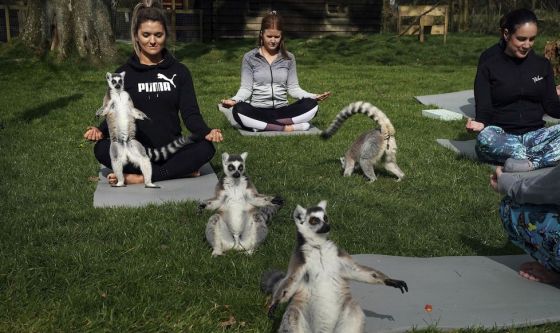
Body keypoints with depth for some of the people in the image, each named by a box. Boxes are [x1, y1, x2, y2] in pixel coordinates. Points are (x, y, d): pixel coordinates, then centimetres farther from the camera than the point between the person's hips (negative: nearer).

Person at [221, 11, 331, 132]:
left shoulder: (289, 58, 9)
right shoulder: (249, 57, 3)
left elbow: (293, 88, 6)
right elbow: (246, 88, -2)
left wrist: (313, 96, -11)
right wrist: (234, 100, -23)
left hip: (281, 111, 2)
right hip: (258, 112, -2)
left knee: (312, 105, -24)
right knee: (239, 110, -35)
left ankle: (261, 125, -25)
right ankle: (287, 128, -28)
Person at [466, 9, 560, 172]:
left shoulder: (542, 64, 11)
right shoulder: (488, 67, 1)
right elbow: (483, 110, -4)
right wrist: (479, 123, -28)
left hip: (535, 135, 3)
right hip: (503, 137, -3)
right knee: (485, 138, -38)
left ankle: (524, 161, -38)